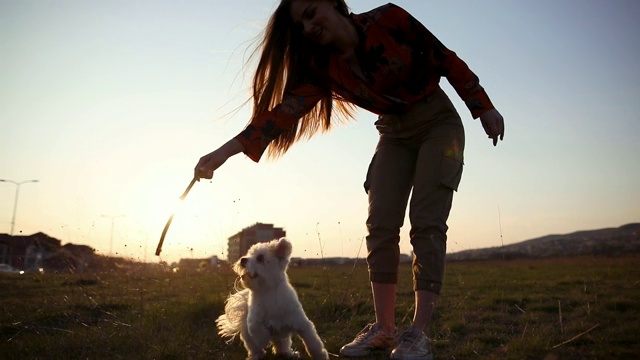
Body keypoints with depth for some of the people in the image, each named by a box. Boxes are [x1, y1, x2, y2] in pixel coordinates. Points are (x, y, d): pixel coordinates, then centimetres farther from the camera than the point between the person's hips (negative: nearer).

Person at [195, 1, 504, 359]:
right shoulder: (322, 67, -8)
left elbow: (447, 60, -10)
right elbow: (286, 108, -19)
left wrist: (484, 107, -9)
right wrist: (227, 150, -30)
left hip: (439, 122, -4)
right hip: (395, 134, 4)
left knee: (426, 221, -15)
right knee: (380, 224, -9)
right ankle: (384, 328, -4)